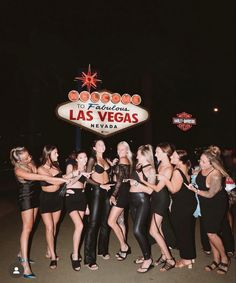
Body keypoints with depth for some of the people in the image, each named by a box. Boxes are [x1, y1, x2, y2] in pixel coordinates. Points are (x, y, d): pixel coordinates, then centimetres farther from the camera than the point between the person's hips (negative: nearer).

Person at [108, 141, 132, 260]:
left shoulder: (123, 160, -12)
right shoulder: (128, 161, 15)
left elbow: (120, 180, -18)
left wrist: (113, 194, -18)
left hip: (122, 192, -10)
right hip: (123, 192, 10)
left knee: (111, 221, -6)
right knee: (120, 220, 15)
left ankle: (123, 246, 7)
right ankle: (124, 247, 25)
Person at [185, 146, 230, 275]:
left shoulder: (216, 175, -31)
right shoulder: (202, 168, -11)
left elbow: (210, 194, -21)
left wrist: (195, 190, -19)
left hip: (217, 204, -7)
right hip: (205, 204, 7)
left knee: (211, 233, -4)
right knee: (209, 232, 13)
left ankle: (224, 258, 21)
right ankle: (216, 259, 29)